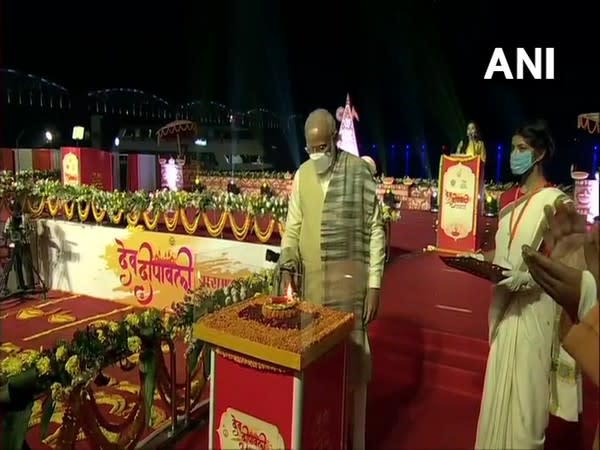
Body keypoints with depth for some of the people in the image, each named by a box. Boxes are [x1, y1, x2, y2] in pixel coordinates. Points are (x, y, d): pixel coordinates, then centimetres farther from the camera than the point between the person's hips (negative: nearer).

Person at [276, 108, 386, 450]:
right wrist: (287, 267, -5)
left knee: (352, 356, 5)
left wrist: (375, 285, -7)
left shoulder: (360, 171, -5)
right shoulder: (302, 175, 7)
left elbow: (375, 230, -4)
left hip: (350, 278, -3)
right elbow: (293, 227, 11)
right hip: (312, 280, 4)